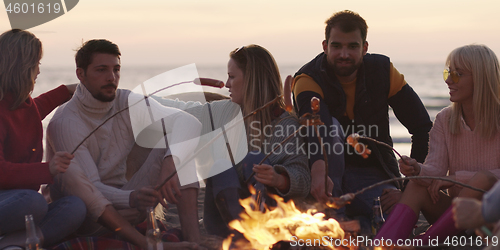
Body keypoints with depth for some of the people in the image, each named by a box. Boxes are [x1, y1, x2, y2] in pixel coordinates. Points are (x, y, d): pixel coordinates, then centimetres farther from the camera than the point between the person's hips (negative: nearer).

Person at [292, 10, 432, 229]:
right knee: (330, 125, -32)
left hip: (372, 174, 0)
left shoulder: (382, 70, -5)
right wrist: (318, 172, -57)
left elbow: (423, 128, -5)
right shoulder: (308, 79, -14)